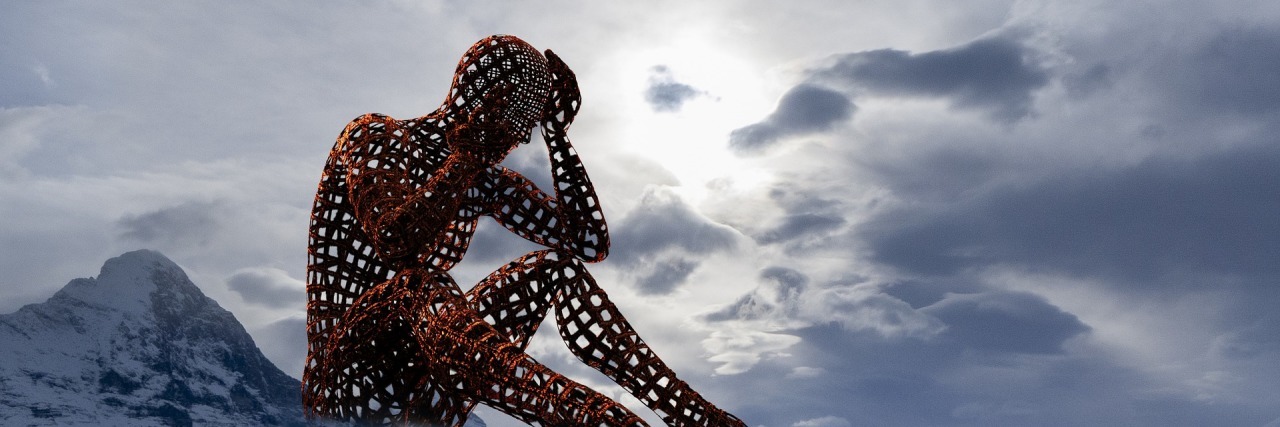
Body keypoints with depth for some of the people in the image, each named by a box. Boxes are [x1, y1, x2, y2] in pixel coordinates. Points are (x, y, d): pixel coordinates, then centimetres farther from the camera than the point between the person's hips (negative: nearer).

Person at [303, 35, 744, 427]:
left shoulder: (483, 178, 9)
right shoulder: (372, 137, -6)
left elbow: (589, 242, 1)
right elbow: (395, 243, -26)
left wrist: (557, 132, -1)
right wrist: (467, 155, -21)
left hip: (424, 389, 5)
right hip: (349, 384, -5)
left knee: (557, 265, -7)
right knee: (411, 292, -37)